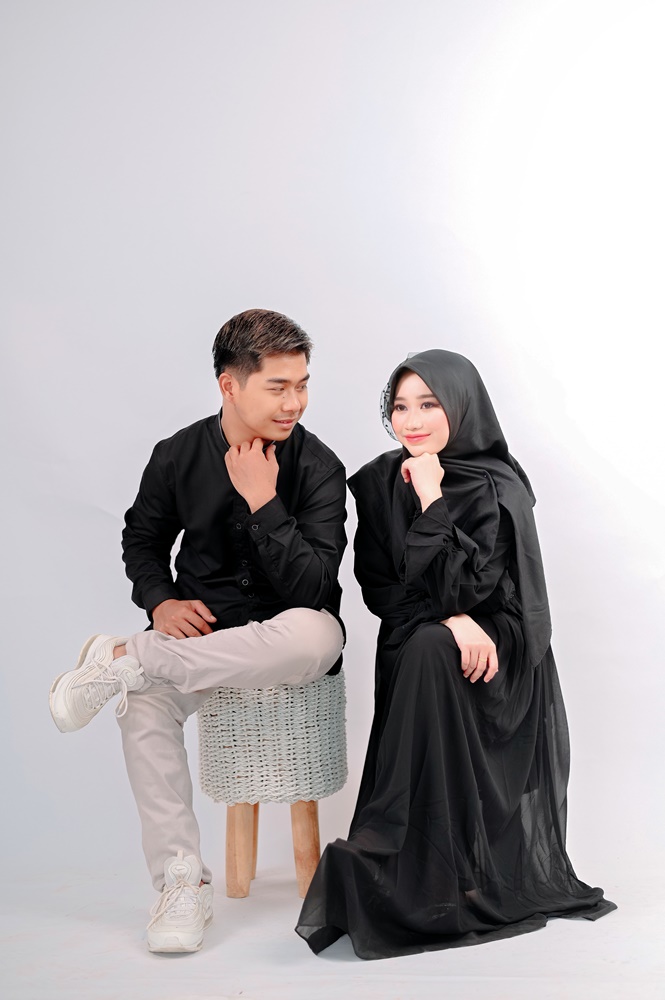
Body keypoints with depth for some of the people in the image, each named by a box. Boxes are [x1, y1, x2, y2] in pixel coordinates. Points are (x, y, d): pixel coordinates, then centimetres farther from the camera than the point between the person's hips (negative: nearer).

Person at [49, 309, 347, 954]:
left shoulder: (319, 468, -11)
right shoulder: (178, 455, -2)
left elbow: (311, 588, -19)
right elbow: (141, 538, 14)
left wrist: (262, 501, -25)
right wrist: (161, 601, -5)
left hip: (285, 638, -2)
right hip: (201, 631, 2)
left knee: (316, 636, -38)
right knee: (144, 705, -29)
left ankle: (121, 660, -24)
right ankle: (182, 882, -15)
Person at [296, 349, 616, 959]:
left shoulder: (499, 489, -12)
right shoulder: (378, 483, 1)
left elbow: (465, 588, -20)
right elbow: (379, 589, -1)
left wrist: (432, 501, -22)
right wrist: (448, 619, -17)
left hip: (497, 658, -3)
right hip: (417, 654, 3)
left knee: (428, 654, -31)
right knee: (426, 647, -29)